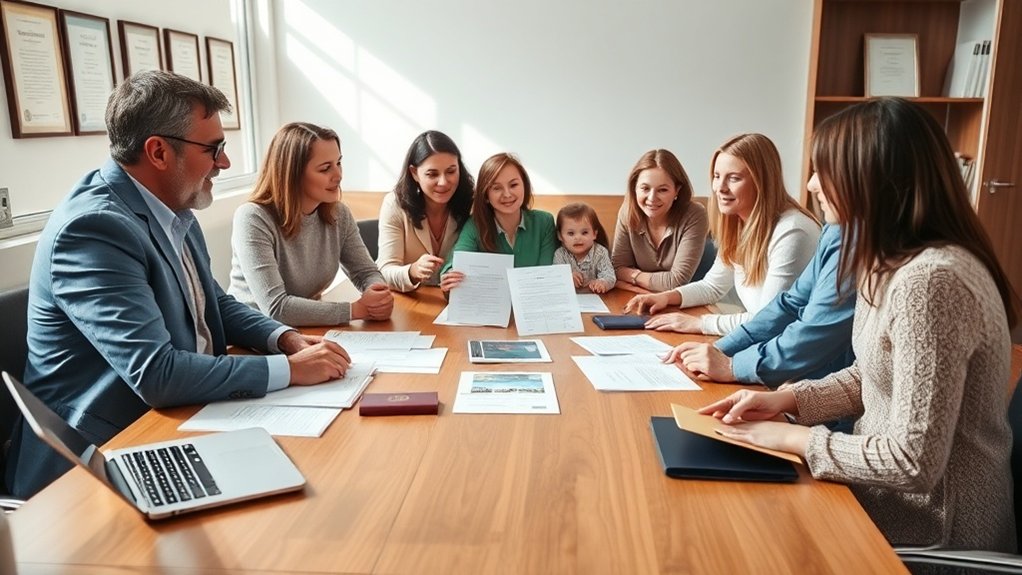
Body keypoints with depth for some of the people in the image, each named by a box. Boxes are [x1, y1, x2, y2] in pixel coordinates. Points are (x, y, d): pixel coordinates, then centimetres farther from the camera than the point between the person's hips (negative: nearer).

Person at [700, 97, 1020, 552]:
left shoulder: (930, 280, -29)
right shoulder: (895, 263, 2)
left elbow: (915, 461, -29)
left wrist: (791, 437, -18)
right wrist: (787, 399, -2)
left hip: (929, 529, -8)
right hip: (893, 496, 8)